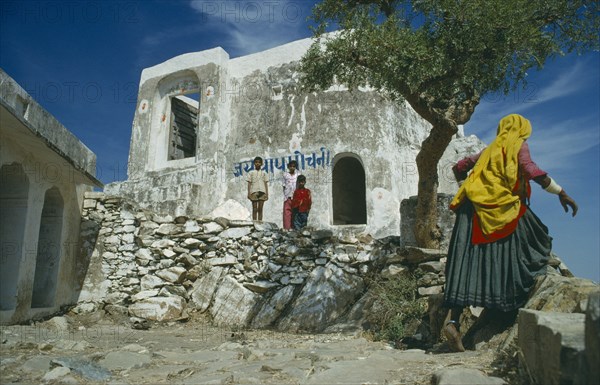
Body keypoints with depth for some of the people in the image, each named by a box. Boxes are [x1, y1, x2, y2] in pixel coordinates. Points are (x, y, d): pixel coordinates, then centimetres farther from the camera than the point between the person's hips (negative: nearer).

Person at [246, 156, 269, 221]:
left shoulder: (264, 173, 14)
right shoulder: (251, 173, 10)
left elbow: (266, 184, 12)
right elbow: (249, 183, 7)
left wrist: (267, 194, 5)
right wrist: (249, 193, -2)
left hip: (262, 192, 1)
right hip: (254, 192, -1)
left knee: (260, 209, 1)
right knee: (254, 209, -1)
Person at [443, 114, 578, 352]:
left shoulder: (489, 150, 27)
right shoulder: (518, 145, 10)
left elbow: (459, 167, 29)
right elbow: (530, 170, -9)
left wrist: (466, 188, 42)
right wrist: (561, 193, -9)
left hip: (475, 210, 5)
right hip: (502, 210, -5)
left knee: (468, 264, -4)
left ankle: (454, 321, -11)